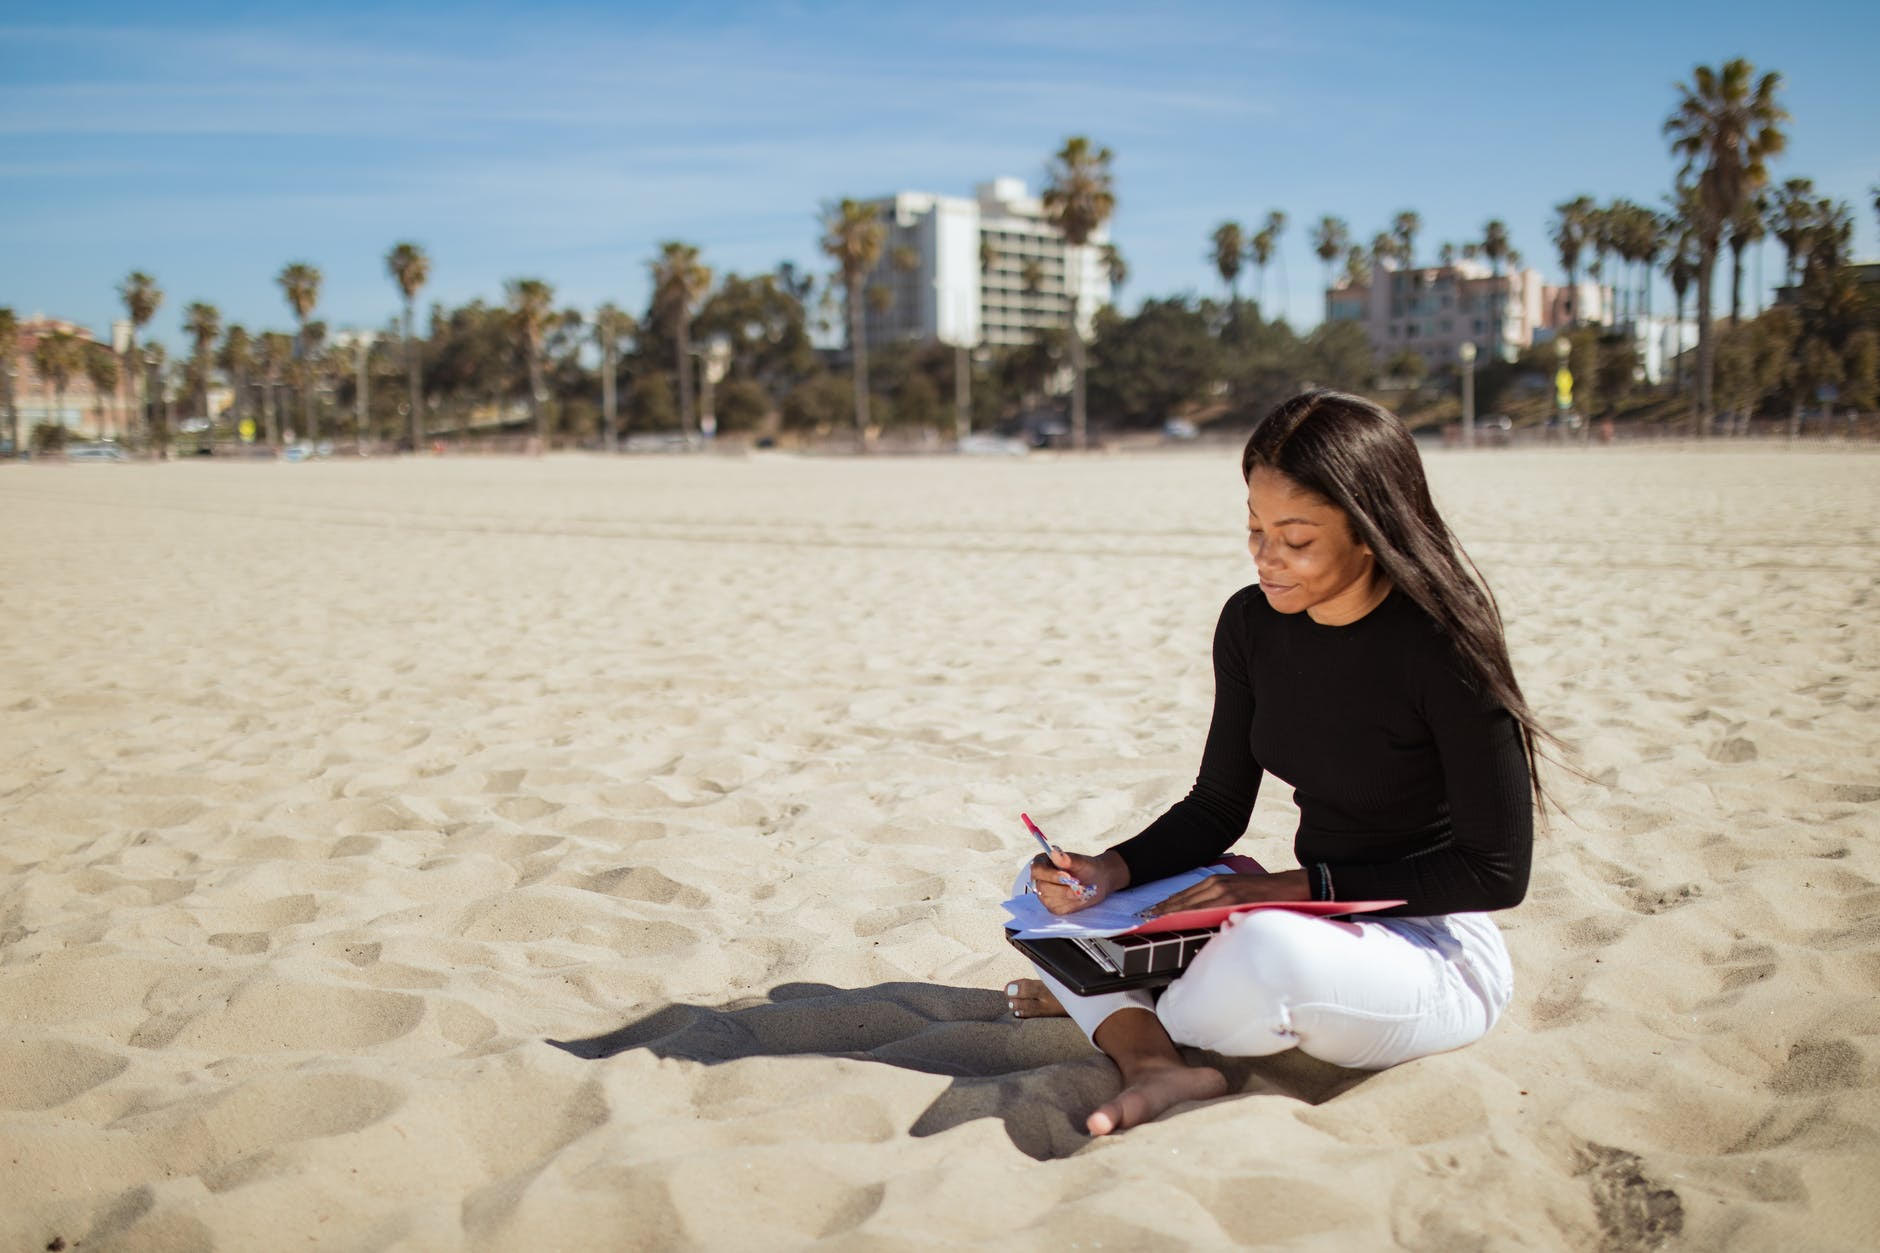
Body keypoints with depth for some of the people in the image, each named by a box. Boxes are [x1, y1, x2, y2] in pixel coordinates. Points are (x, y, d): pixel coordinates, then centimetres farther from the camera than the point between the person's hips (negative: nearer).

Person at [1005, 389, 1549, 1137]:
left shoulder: (1443, 648, -20)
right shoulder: (1252, 625, -2)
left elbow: (1498, 871, -16)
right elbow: (1218, 805, 7)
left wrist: (1306, 886, -21)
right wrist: (1111, 871, -11)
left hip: (1441, 957, -6)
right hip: (1320, 928, 7)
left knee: (1271, 950, -40)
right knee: (1048, 889, -2)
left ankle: (1110, 1008, -8)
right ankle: (1155, 1064, -26)